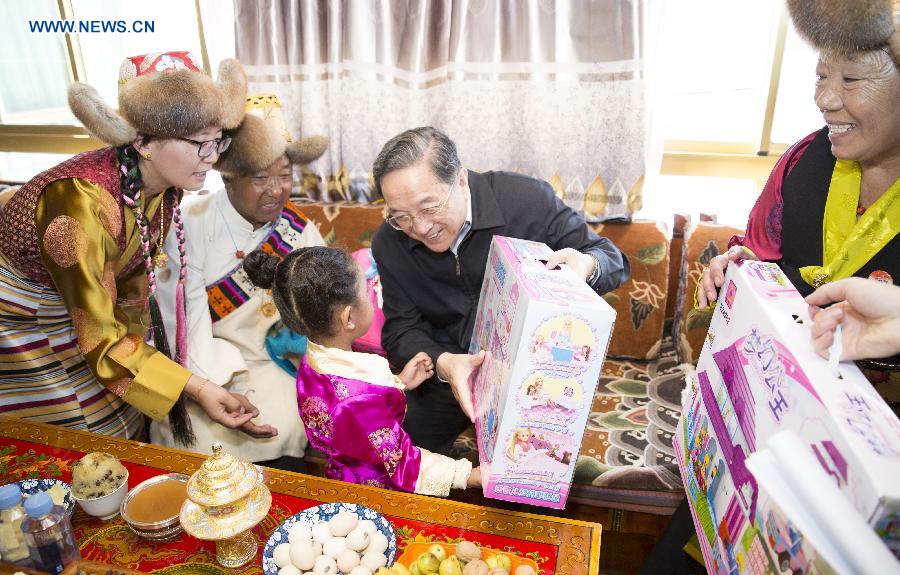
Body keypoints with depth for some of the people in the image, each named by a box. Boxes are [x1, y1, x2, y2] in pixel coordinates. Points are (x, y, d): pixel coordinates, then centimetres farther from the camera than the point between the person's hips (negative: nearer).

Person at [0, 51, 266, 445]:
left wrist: (135, 348, 10)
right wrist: (197, 388, -32)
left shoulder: (165, 184, -16)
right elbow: (100, 338, -30)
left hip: (70, 310, 6)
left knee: (124, 425, 17)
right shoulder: (83, 202, -37)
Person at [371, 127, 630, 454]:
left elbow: (614, 261, -11)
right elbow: (401, 329, -9)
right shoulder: (389, 243, -11)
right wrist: (442, 363, -32)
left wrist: (587, 264, -37)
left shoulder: (529, 200, -21)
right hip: (444, 377, 3)